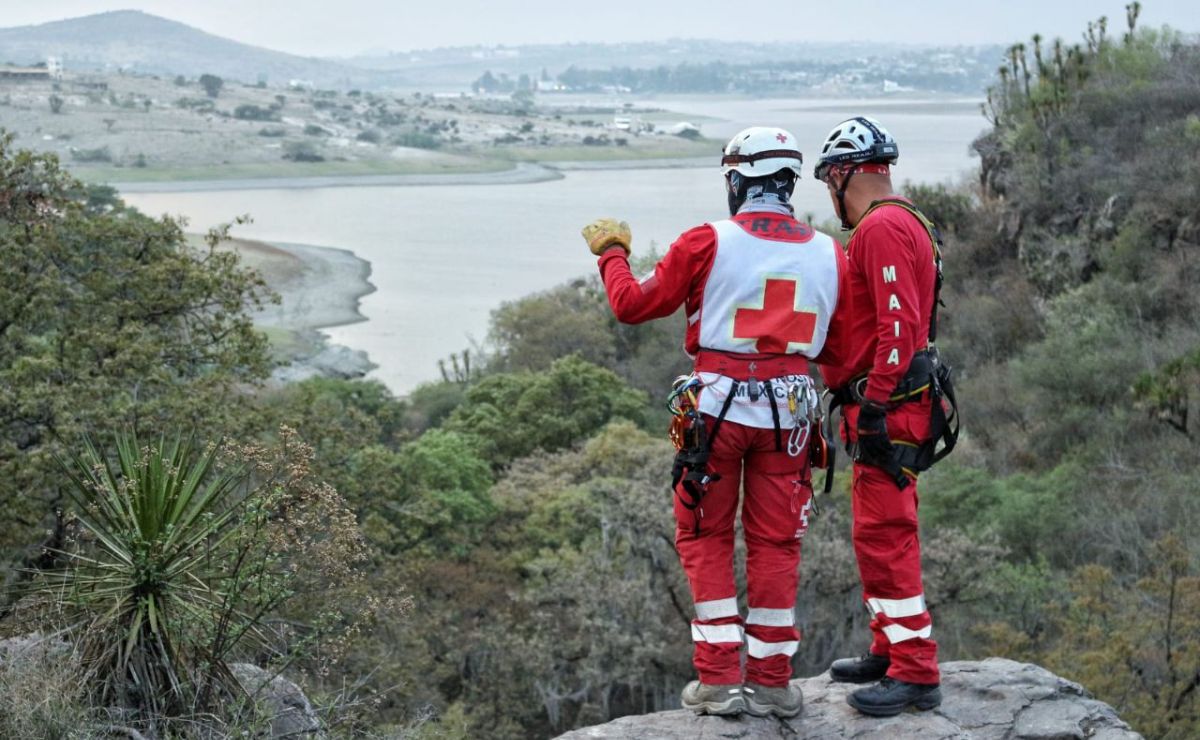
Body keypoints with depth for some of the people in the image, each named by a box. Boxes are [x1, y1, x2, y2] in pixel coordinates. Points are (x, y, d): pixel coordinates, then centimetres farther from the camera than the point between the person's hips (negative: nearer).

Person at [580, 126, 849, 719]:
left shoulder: (709, 243, -9)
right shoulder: (828, 255, 1)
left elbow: (633, 305, 0)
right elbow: (839, 346, 9)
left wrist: (611, 253, 17)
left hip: (718, 406, -3)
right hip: (788, 411, 3)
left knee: (705, 537, 11)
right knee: (775, 543, 12)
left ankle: (719, 677, 9)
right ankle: (771, 680, 17)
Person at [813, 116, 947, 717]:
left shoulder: (882, 228, -15)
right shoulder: (904, 224, 19)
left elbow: (899, 326, -23)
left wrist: (874, 405, -23)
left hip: (887, 408, -11)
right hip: (894, 404, 11)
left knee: (884, 536, -9)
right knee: (878, 531, 18)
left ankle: (916, 673, -5)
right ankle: (889, 649, 28)